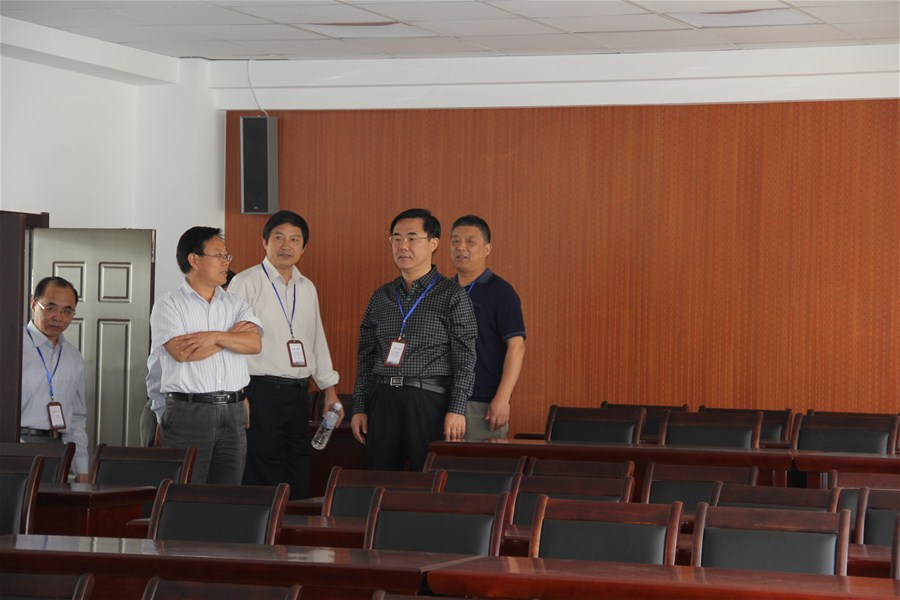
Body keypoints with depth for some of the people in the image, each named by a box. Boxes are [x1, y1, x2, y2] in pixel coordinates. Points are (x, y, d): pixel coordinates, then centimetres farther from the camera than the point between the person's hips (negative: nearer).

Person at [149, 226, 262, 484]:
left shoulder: (235, 304, 14)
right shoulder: (169, 305, 0)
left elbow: (254, 343, -1)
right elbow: (181, 351, -14)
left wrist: (215, 337, -14)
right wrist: (233, 334, -4)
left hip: (233, 413, 4)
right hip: (188, 411, -4)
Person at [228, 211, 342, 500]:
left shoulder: (307, 288, 16)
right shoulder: (246, 283, -5)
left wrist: (329, 389, 17)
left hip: (298, 393, 7)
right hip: (262, 392, -6)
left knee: (300, 474, 7)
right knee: (262, 476, -7)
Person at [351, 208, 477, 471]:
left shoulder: (453, 296, 0)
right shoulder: (381, 297, 15)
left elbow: (465, 359, -5)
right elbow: (366, 357, 16)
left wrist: (457, 409, -14)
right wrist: (359, 408, 10)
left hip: (429, 400, -4)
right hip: (383, 398, 4)